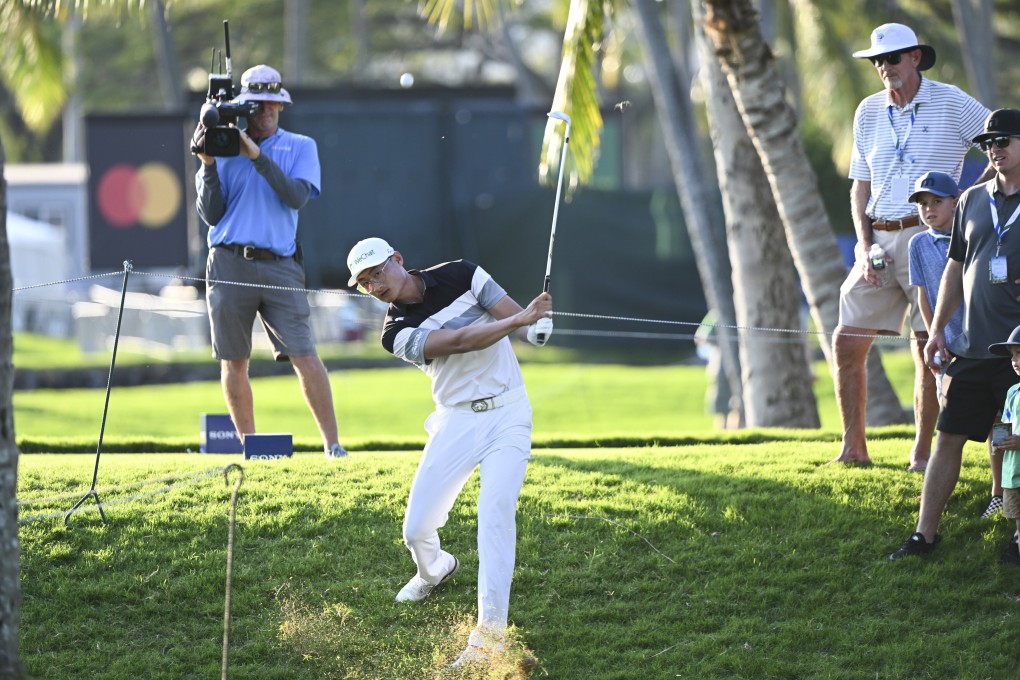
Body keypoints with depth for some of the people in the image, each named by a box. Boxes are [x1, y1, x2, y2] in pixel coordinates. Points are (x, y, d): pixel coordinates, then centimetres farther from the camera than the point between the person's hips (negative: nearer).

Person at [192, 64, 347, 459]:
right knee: (234, 361, 3)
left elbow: (297, 197, -8)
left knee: (305, 356, -10)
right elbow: (210, 215, 6)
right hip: (229, 264, 1)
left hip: (280, 266, -1)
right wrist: (208, 165, -5)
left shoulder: (300, 148, 10)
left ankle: (332, 443, -7)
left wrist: (258, 156, -14)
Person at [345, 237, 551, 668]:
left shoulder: (462, 276, -3)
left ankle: (491, 629, -23)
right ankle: (434, 571, 36)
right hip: (458, 420, 2)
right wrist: (519, 318, -31)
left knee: (495, 509, -22)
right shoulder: (397, 333, -6)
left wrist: (533, 327, -32)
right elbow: (458, 342, -21)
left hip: (508, 411, -2)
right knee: (417, 529, -2)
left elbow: (514, 317, -7)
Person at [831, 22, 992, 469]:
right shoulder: (869, 113, 12)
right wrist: (866, 248, 2)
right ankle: (853, 449, 9)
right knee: (847, 343, 1)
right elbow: (860, 186, 15)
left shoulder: (951, 103, -2)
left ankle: (922, 453, 2)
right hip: (879, 239, 5)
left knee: (930, 348, -5)